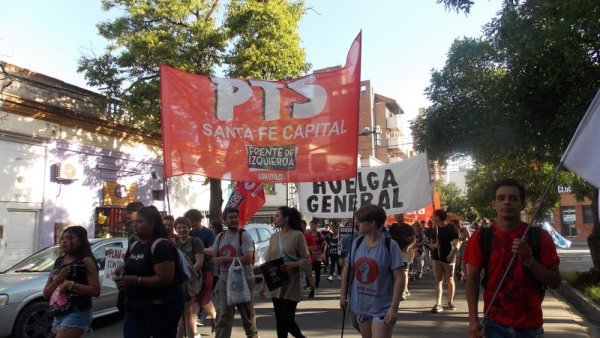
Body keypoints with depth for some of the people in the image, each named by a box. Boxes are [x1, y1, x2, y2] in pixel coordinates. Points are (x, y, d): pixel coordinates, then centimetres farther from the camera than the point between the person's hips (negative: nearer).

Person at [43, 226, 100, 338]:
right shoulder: (58, 262, 13)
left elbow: (95, 290, -16)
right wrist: (58, 280, -9)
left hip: (77, 314, -8)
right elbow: (46, 294, 9)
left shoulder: (86, 261, -7)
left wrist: (70, 284, -21)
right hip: (58, 315, 8)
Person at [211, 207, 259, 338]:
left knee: (247, 315, 13)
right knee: (222, 317, 0)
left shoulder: (244, 236, -10)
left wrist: (226, 259, -19)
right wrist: (217, 261, -9)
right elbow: (214, 257, 14)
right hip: (224, 281, 4)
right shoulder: (220, 237, 8)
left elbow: (248, 258, -21)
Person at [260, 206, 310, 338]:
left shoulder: (297, 235, -8)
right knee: (279, 321, 10)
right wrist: (263, 283, 11)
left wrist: (293, 264, -24)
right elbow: (268, 262, 11)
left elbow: (306, 260, -7)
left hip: (291, 285, -6)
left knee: (287, 320, -4)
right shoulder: (274, 237, 8)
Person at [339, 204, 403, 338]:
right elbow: (347, 268, 8)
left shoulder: (390, 245, -16)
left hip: (382, 309, -5)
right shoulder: (357, 243, -2)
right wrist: (343, 294, 8)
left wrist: (394, 307, -18)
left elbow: (399, 278, -15)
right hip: (360, 306, 5)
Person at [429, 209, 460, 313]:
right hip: (437, 258, 4)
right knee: (437, 280, -4)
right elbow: (431, 244, 14)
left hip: (448, 258, -4)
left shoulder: (451, 228, -6)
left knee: (450, 280, 10)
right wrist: (434, 245, -10)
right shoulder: (434, 229, 10)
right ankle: (438, 304, -6)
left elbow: (457, 243, -15)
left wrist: (452, 253, -33)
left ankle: (450, 302, 27)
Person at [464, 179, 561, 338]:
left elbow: (555, 282, -4)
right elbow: (473, 278, -2)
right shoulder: (481, 237, -4)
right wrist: (473, 319, -9)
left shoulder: (540, 237, -4)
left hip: (530, 325, 1)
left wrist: (529, 259, -20)